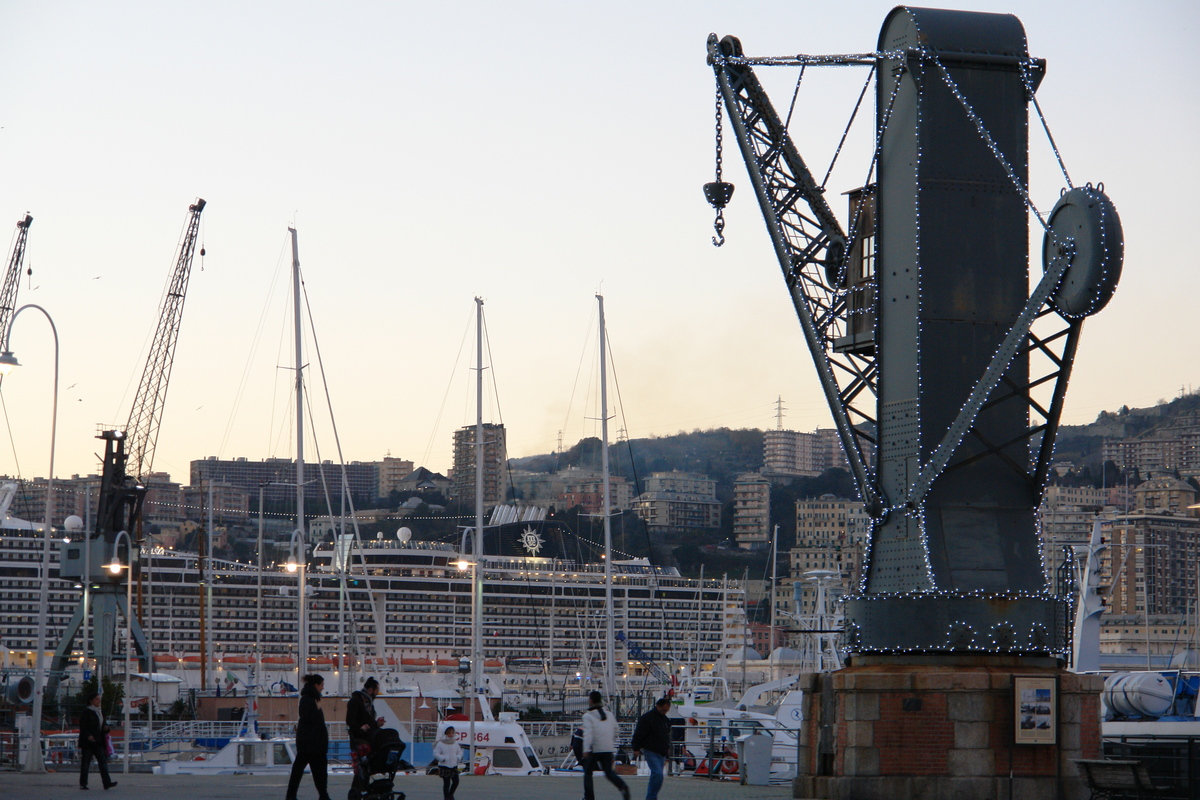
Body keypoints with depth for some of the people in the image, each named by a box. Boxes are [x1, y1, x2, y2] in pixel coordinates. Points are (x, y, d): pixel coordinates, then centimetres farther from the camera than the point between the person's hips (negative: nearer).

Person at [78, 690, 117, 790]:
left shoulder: (100, 712, 18)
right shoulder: (86, 712, -6)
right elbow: (82, 726, -12)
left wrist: (106, 728, 3)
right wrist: (88, 735, -25)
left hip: (98, 742, 7)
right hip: (88, 742, -7)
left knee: (103, 761, -4)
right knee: (85, 762, -1)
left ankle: (107, 782, -10)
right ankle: (83, 783, 6)